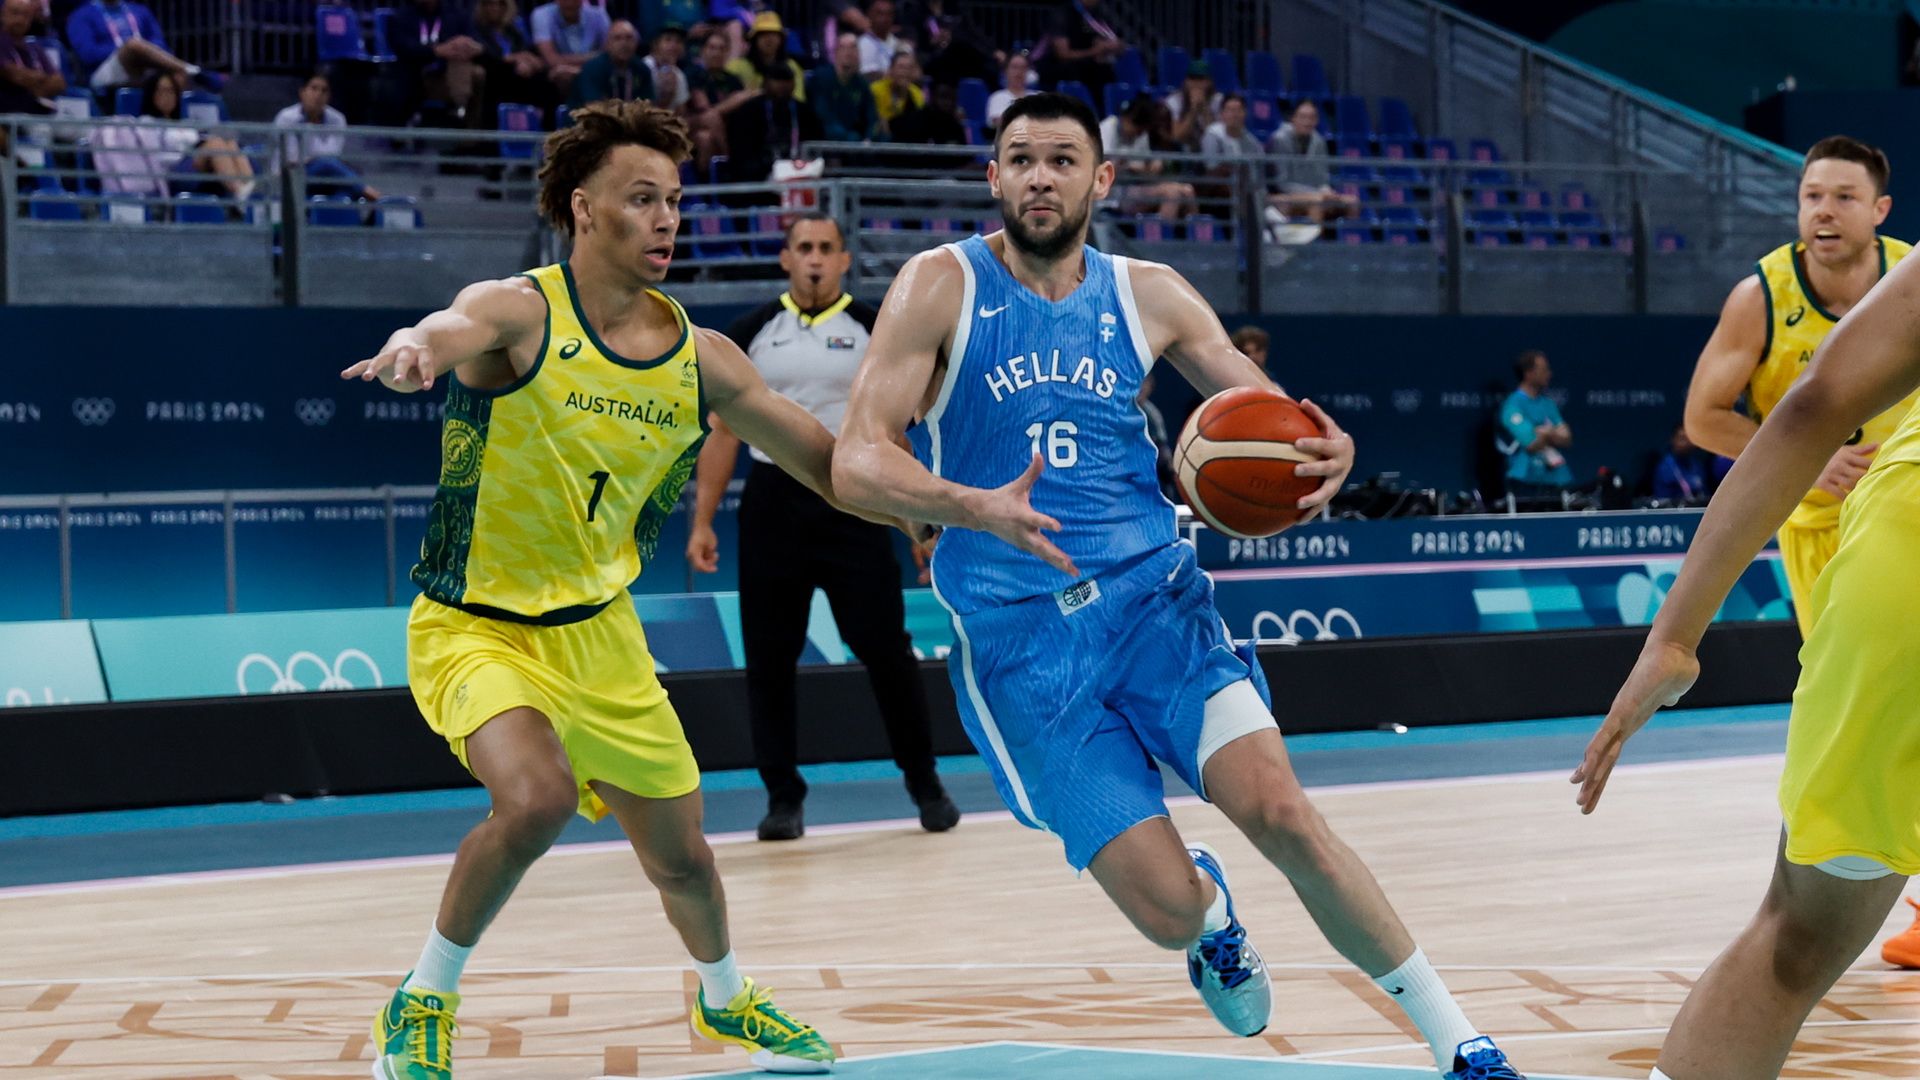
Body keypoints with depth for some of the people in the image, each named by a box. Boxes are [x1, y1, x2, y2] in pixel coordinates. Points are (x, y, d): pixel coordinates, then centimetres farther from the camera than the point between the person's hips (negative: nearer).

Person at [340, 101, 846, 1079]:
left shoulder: (702, 359, -3)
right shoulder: (518, 312, -18)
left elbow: (832, 464, 5)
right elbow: (458, 327, -43)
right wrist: (416, 344, -66)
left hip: (600, 632, 5)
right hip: (475, 625, -5)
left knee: (680, 858, 14)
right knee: (536, 798, -32)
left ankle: (726, 999, 47)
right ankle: (423, 1001, -7)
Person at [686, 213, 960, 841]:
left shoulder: (873, 331, 4)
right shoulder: (751, 333, 7)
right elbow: (724, 433, 8)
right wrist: (702, 523, 1)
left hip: (852, 504, -1)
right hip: (772, 502, 1)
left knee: (885, 648, -1)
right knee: (769, 658, 2)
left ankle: (925, 783, 13)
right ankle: (784, 797, 12)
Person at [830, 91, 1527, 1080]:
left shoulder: (1148, 295, 5)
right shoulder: (942, 287, -5)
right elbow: (856, 463, -13)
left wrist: (1327, 452, -13)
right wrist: (979, 508, -32)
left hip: (1154, 598, 2)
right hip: (1020, 636, -2)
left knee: (1280, 812, -18)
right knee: (1170, 913, -9)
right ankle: (1212, 906, 32)